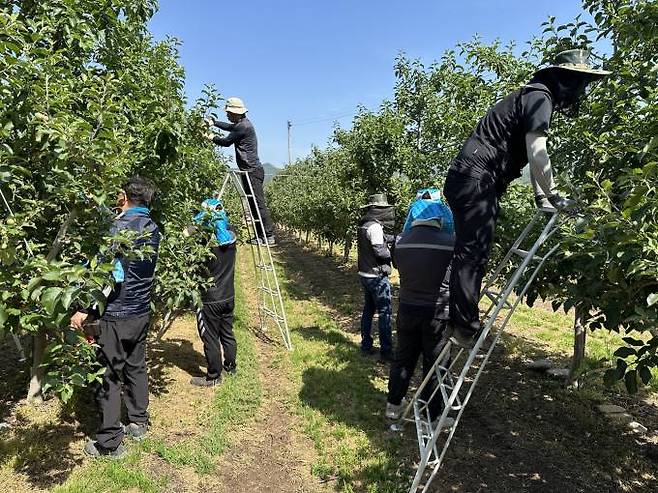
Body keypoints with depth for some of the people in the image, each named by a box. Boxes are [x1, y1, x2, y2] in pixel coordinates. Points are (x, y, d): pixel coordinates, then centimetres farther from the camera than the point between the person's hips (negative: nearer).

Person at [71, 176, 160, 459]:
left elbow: (114, 276, -24)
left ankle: (109, 444, 16)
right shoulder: (153, 229, 5)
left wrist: (87, 311, -21)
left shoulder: (121, 227, -18)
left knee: (109, 377, 5)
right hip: (142, 312, 7)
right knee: (136, 367, 20)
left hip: (116, 315, -7)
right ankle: (138, 423, 35)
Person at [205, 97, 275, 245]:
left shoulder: (243, 126, -15)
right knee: (254, 204, 10)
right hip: (251, 170, 10)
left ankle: (268, 236, -7)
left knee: (259, 204, -10)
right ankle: (261, 235, 13)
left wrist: (213, 138, 10)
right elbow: (230, 127, 37)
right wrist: (214, 122, 30)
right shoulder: (243, 123, 16)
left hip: (252, 171, -10)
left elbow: (226, 142, -7)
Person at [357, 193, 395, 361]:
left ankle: (366, 346, 25)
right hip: (377, 276, -9)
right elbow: (380, 251, -21)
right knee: (385, 312, -3)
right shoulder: (374, 226, -19)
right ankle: (386, 351, 2)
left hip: (365, 275, 10)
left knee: (368, 309, 17)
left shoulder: (363, 226, 10)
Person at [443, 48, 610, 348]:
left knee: (470, 254, 12)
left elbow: (533, 156, 25)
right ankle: (466, 329, -4)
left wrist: (541, 198, 18)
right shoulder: (540, 96, -6)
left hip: (470, 179, 11)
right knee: (472, 254, -9)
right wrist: (554, 198, -10)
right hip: (476, 179, -10)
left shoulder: (535, 96, 25)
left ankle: (460, 323, 20)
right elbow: (537, 155, -17)